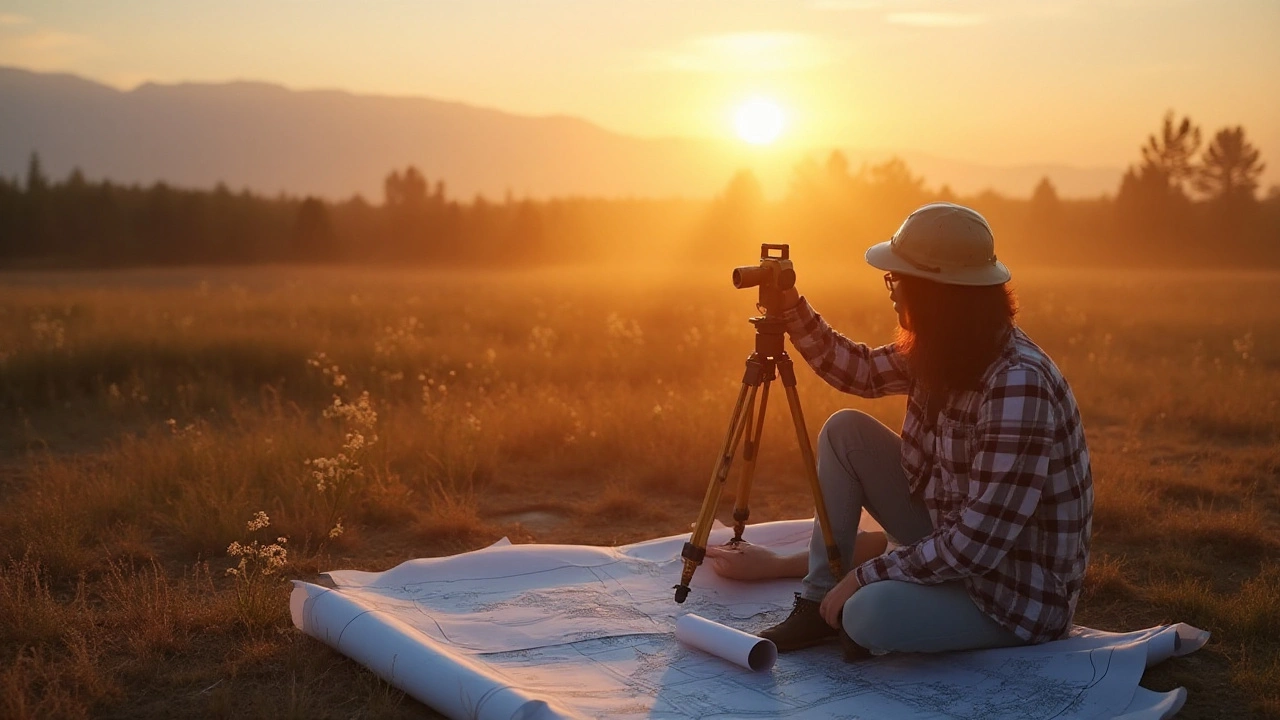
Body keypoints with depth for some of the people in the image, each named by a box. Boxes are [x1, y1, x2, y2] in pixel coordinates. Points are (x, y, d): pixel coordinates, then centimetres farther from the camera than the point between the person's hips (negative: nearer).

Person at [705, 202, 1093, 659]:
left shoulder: (1018, 386, -31)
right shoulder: (940, 352, -4)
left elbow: (979, 545, -31)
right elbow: (861, 372, 14)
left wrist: (864, 575, -24)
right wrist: (790, 307, 3)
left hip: (1019, 591, -8)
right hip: (950, 538, 9)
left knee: (870, 612, -34)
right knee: (845, 430, 2)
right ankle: (819, 603, 5)